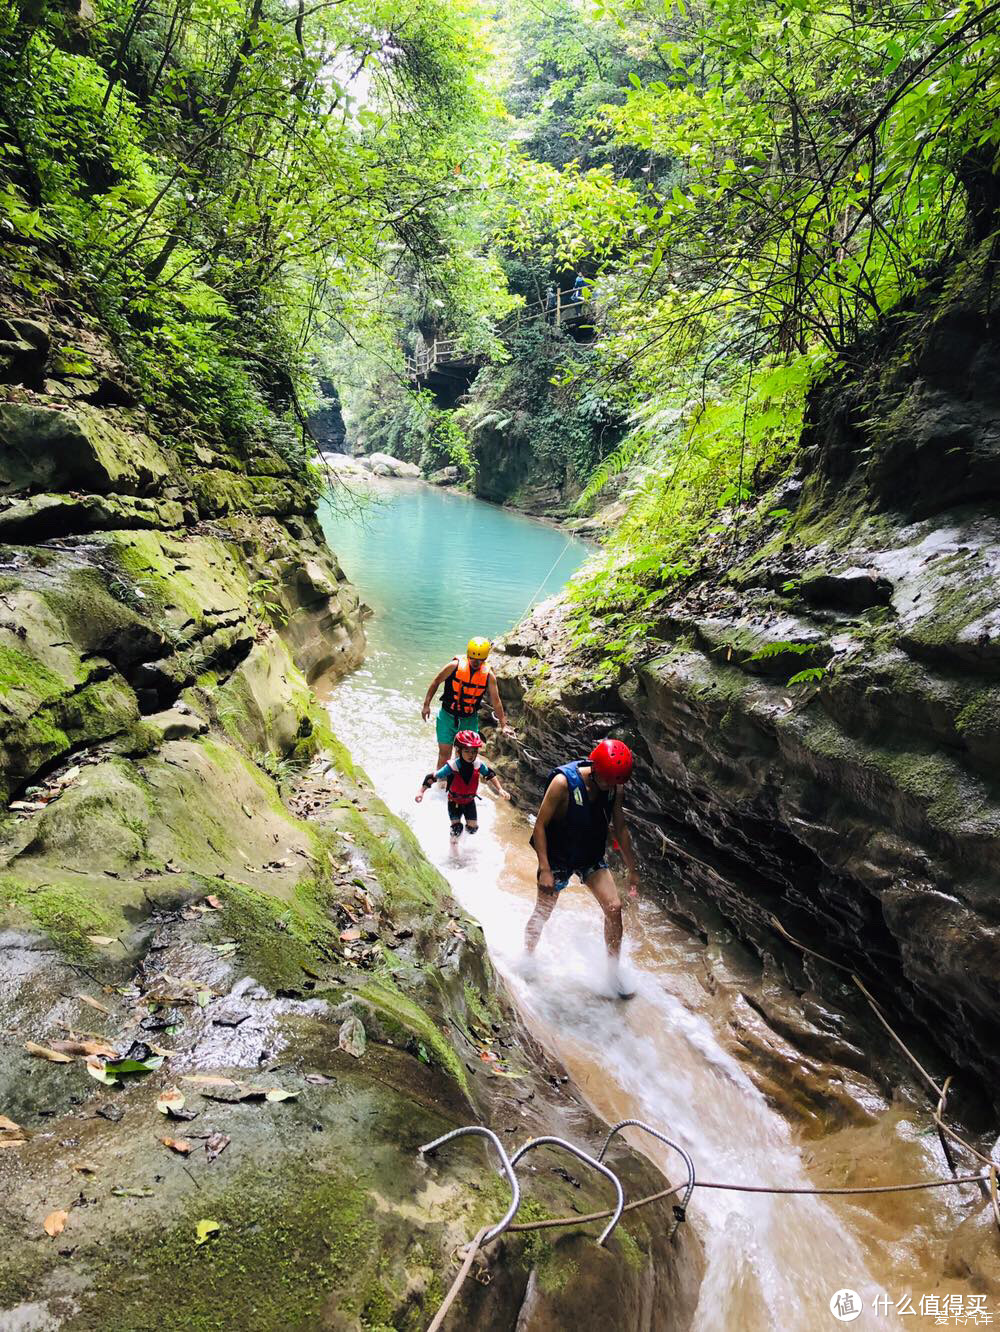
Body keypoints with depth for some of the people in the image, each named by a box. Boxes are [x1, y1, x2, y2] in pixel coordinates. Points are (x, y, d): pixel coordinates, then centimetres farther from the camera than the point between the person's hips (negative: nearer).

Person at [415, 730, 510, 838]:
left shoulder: (478, 765, -21)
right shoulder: (452, 766, -31)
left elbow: (490, 775, -2)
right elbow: (432, 777, -25)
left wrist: (500, 790, -6)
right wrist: (421, 791, -29)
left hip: (469, 801, 3)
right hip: (454, 802, -3)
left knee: (473, 828, 4)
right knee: (456, 829, -13)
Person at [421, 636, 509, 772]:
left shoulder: (489, 675, -8)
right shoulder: (455, 666, -14)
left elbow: (496, 702, -1)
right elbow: (436, 682, -1)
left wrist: (503, 725, -1)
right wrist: (426, 705, -2)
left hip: (470, 720, 1)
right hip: (448, 717, -1)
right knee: (444, 753, 3)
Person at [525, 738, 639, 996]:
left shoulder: (614, 788, -10)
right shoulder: (563, 782, -27)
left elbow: (620, 828, 4)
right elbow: (540, 825, -21)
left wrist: (632, 868, 8)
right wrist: (544, 868, -24)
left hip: (592, 857, 4)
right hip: (558, 857, -4)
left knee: (614, 908, -7)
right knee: (542, 914, 10)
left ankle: (614, 972, 11)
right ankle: (527, 959, 37)